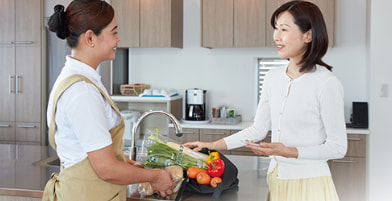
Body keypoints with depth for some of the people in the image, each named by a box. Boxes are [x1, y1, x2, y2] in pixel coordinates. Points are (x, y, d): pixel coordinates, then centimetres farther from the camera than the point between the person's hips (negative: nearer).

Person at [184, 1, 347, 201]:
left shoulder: (327, 83, -15)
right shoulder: (273, 78, 3)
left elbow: (337, 147, -11)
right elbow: (258, 128, 9)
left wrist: (290, 152, -21)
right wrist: (214, 145, 5)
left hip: (308, 184, -6)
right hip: (276, 180, 6)